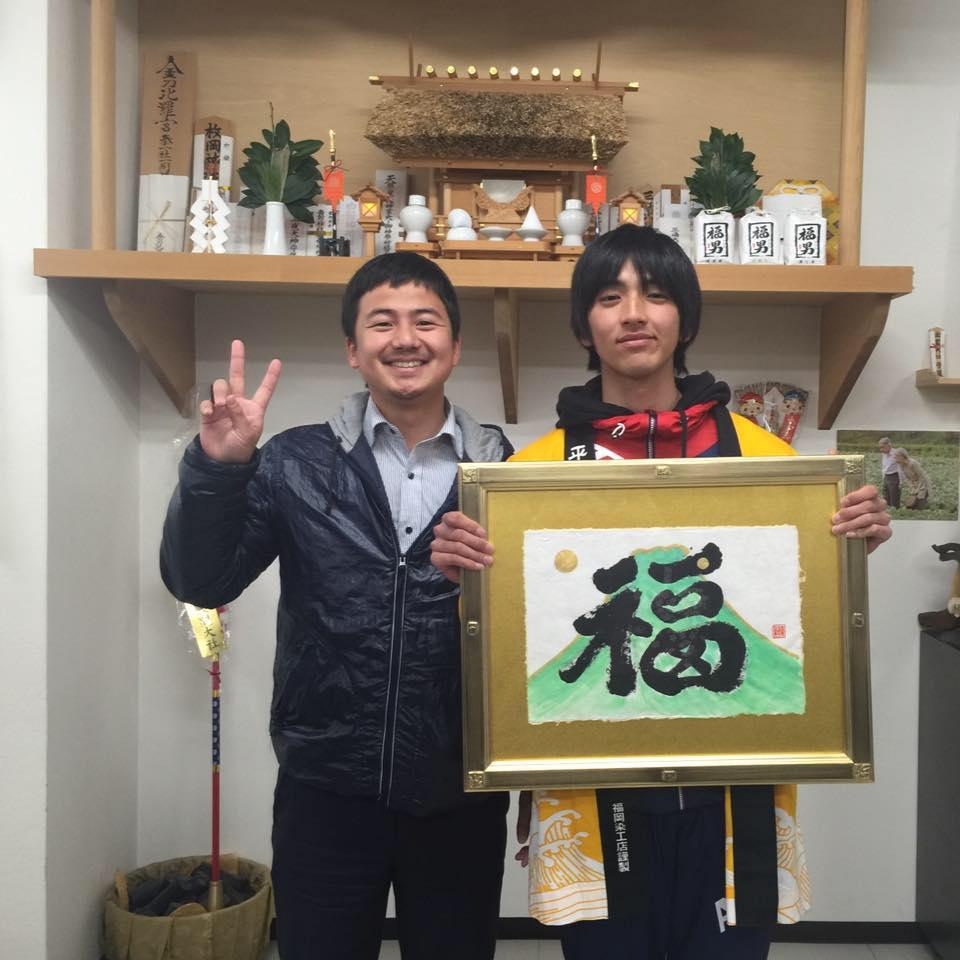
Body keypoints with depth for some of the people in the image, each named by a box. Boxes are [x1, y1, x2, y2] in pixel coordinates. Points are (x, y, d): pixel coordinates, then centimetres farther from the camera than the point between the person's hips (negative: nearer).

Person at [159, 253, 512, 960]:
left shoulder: (506, 470, 0)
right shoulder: (296, 462, -1)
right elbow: (200, 583, -6)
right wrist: (219, 467, -18)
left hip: (462, 793, 1)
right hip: (325, 789, 0)